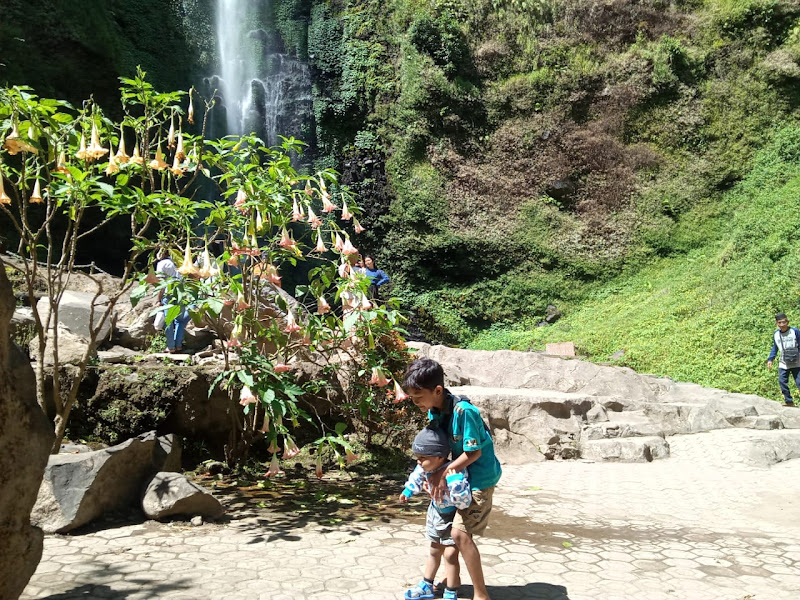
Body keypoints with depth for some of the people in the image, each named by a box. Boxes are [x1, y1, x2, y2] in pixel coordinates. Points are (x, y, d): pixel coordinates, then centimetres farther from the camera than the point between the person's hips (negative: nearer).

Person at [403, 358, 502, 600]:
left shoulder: (462, 411, -30)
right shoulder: (434, 411, -5)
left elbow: (474, 452, -24)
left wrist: (442, 473, -21)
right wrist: (432, 473, -11)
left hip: (479, 478, -8)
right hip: (460, 475, 8)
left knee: (460, 533, -12)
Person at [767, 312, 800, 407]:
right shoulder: (775, 334, 2)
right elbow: (775, 348, 14)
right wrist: (770, 359, 6)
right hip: (783, 364, 5)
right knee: (782, 382, 2)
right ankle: (788, 401, 14)